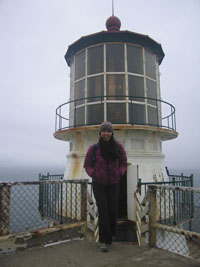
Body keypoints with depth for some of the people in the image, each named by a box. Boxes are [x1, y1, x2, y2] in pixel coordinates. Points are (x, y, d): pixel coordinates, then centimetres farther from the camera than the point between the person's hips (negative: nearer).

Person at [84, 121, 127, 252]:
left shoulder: (118, 147, -6)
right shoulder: (94, 148, -10)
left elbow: (123, 162, 8)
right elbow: (88, 165, 2)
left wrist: (120, 173, -6)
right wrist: (93, 174, -13)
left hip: (113, 184, 2)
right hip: (98, 184, -1)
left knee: (113, 210, 4)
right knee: (103, 211, -8)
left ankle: (111, 234, 34)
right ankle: (103, 241, 7)